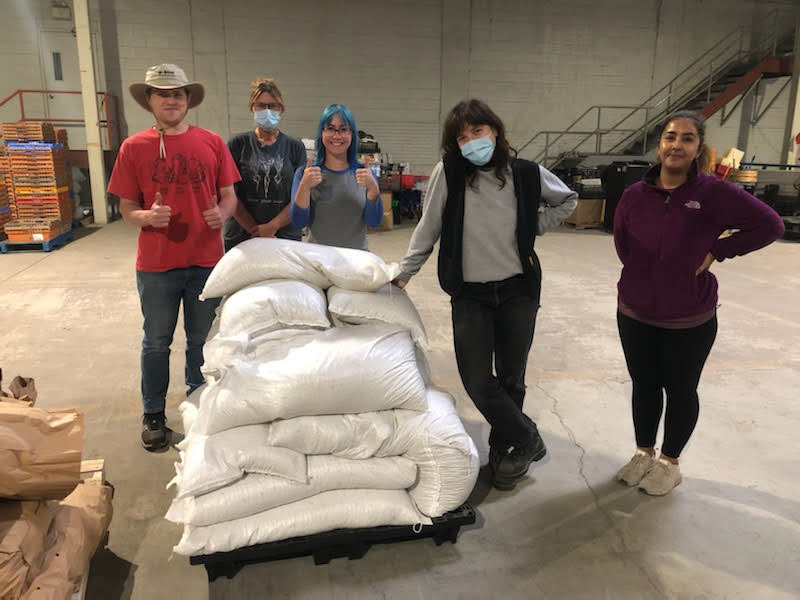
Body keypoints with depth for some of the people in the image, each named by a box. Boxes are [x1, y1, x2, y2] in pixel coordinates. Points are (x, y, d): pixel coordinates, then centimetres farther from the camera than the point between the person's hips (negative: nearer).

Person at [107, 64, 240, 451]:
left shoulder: (212, 143, 2)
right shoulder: (133, 148, -1)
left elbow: (228, 196, 6)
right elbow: (126, 208, 1)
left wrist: (222, 214, -16)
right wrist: (147, 217, -20)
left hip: (206, 260, 1)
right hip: (156, 265, -1)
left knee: (202, 340, 15)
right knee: (157, 343, 12)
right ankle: (153, 415, 28)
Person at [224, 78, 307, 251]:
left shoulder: (295, 147, 6)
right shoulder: (237, 145, 4)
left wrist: (272, 227, -12)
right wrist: (255, 231, -10)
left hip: (285, 236, 1)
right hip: (240, 239, 0)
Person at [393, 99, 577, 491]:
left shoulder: (526, 173, -2)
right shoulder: (448, 172, -6)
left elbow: (567, 200, 17)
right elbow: (429, 226, 1)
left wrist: (533, 228, 6)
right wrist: (404, 272, 3)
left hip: (518, 290, 1)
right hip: (469, 294, 0)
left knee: (511, 378, 9)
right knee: (477, 382, -4)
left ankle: (503, 448, 32)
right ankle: (527, 439, 20)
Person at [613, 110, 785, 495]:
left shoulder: (714, 193, -13)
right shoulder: (635, 195, -5)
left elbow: (770, 225, -6)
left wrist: (717, 250, -10)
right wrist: (644, 274, 6)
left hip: (689, 322, -3)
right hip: (634, 315, 3)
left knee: (680, 391, 14)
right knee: (643, 386, 17)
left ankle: (669, 462, 34)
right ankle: (643, 453, 38)